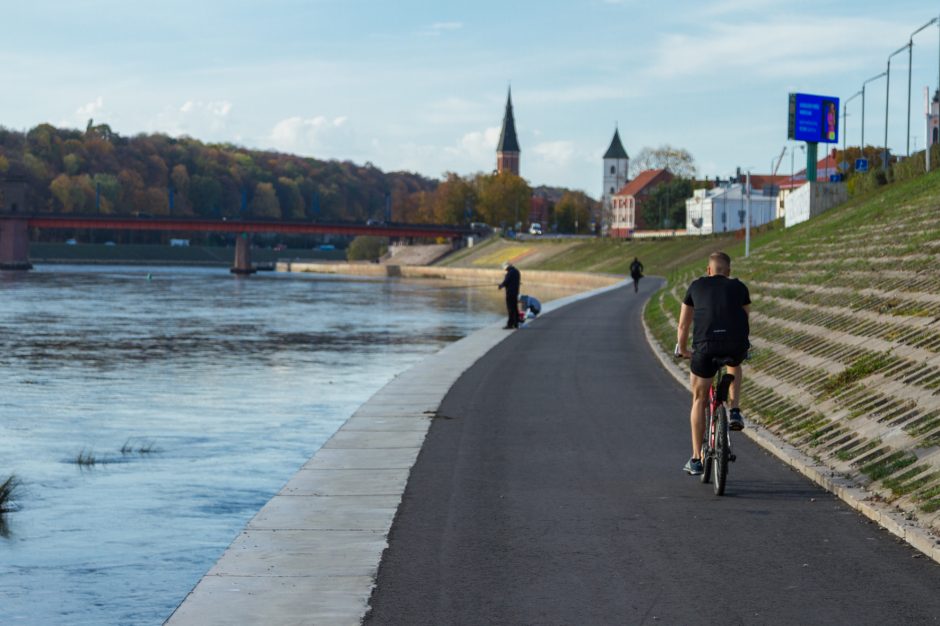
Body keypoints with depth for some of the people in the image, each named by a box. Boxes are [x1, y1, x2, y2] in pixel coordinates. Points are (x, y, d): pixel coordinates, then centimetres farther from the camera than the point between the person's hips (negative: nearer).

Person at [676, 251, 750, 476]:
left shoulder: (696, 286, 22)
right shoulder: (739, 287, 22)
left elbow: (683, 326, 25)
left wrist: (683, 350, 42)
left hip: (705, 346, -1)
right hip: (736, 345, 1)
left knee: (699, 401, 16)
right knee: (735, 365, 39)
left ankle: (696, 459, 18)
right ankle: (735, 411, 20)